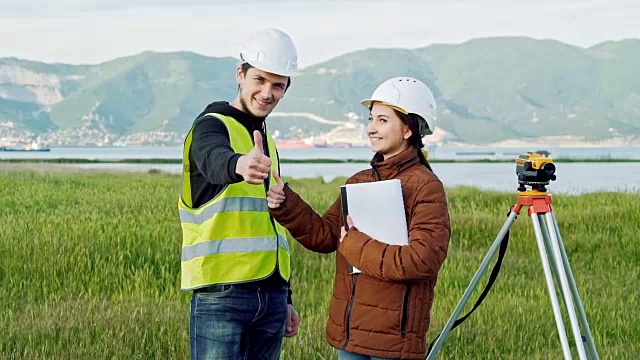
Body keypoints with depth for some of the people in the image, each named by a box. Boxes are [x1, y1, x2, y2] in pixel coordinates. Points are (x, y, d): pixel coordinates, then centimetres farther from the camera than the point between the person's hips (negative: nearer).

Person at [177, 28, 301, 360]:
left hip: (271, 295, 8)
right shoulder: (212, 126, -4)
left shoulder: (266, 141, 20)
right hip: (221, 295, -7)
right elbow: (214, 161, -30)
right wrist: (239, 165, -54)